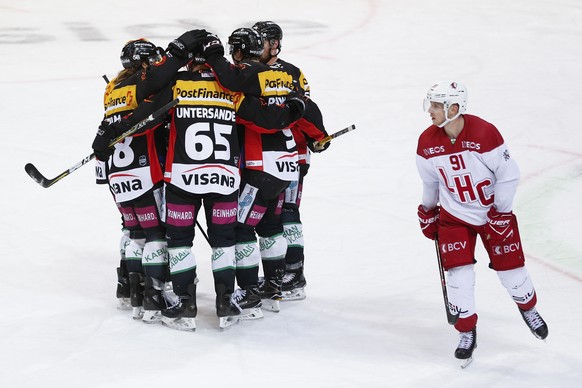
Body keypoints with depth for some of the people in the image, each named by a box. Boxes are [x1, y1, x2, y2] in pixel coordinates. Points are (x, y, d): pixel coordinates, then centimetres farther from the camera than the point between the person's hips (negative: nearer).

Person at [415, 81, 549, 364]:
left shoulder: (484, 133, -26)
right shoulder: (427, 142, -12)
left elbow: (509, 174, -17)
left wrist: (501, 213, -16)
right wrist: (428, 212, 15)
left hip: (494, 211, -2)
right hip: (454, 216, 2)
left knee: (509, 266, 6)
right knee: (458, 272, -7)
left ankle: (528, 307, 37)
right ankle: (467, 331, 9)